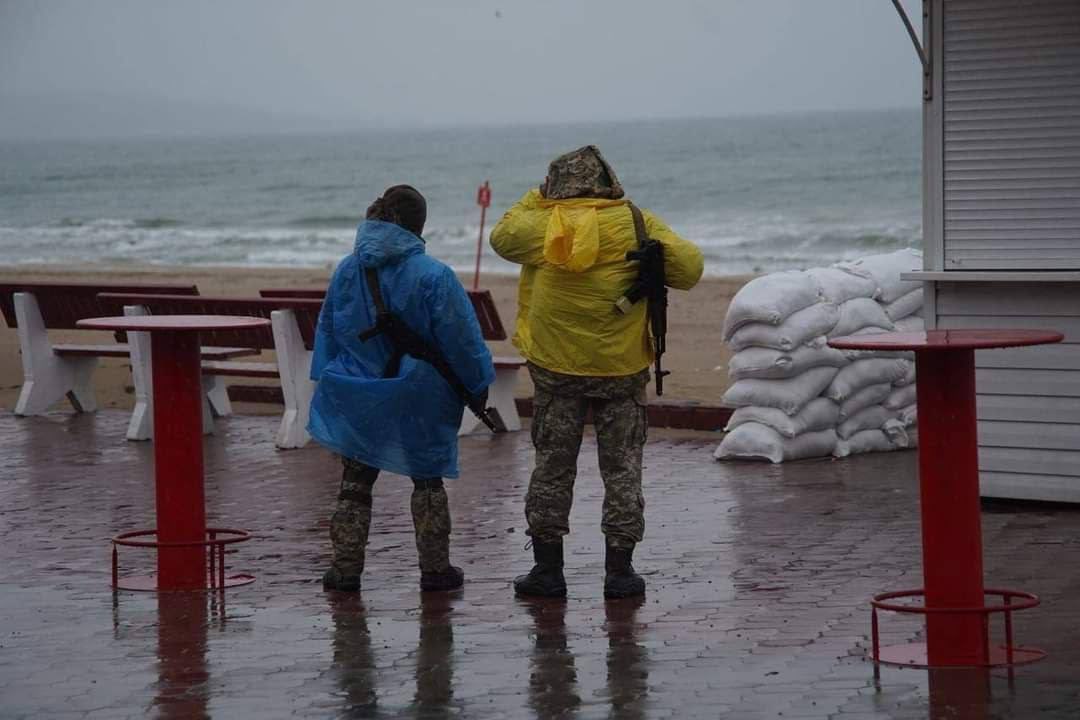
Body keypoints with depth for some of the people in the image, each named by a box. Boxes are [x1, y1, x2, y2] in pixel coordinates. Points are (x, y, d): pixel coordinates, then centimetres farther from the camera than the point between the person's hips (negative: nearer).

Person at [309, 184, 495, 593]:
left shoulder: (347, 271, 1)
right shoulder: (432, 276, -16)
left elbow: (328, 330, 10)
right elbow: (461, 339, -11)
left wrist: (325, 379, 19)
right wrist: (477, 384, 1)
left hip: (356, 400, 3)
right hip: (418, 404, -3)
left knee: (355, 483, 11)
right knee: (427, 482, 10)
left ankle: (345, 568, 9)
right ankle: (435, 568, 12)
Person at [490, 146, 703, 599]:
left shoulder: (543, 225, -5)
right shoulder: (635, 224, -6)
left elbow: (503, 237, 15)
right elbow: (689, 268, -7)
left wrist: (535, 199, 21)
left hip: (556, 368, 1)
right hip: (621, 369, 0)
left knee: (552, 465, 10)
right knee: (622, 468, 8)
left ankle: (548, 567, 12)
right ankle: (619, 570, 7)